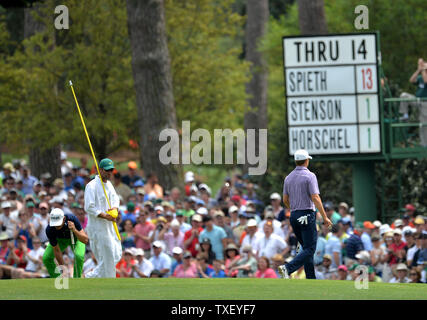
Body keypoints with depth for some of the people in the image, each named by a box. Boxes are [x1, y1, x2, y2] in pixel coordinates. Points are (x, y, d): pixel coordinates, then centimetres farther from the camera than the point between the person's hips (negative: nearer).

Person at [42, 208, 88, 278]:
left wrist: (74, 230, -57)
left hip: (76, 237, -2)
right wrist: (63, 268, -23)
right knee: (46, 258, -15)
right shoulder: (49, 230, -34)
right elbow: (56, 250, -24)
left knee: (79, 256, -29)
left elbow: (85, 240, -41)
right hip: (60, 239, 2)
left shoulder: (72, 219, -38)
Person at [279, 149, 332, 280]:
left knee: (306, 248, 14)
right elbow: (315, 198, -15)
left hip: (294, 215, 7)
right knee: (309, 249, -7)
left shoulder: (289, 177, 10)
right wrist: (325, 217, -11)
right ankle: (288, 268, -27)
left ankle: (311, 279, 10)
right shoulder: (309, 176, -9)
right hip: (307, 215, -7)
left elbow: (285, 200, 15)